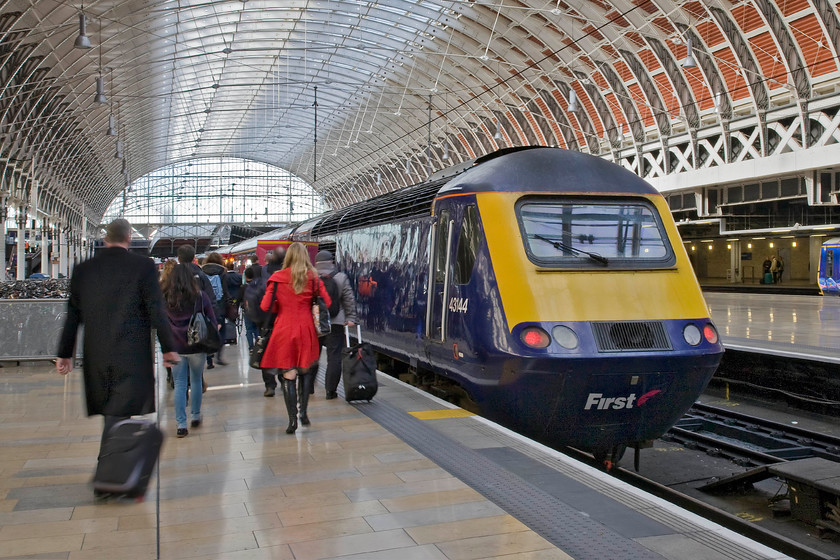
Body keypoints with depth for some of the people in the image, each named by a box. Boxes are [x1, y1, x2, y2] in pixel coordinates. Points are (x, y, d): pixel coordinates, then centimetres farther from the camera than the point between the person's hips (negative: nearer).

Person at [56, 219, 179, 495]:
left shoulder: (83, 269, 6)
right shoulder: (143, 266, -7)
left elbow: (73, 315, 9)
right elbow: (156, 310, -9)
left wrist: (64, 354, 15)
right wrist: (168, 348, -2)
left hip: (96, 355, 4)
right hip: (132, 355, -4)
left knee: (114, 411, 15)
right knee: (119, 412, -1)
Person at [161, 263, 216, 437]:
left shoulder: (164, 298, -3)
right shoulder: (200, 296, -5)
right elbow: (212, 321, -1)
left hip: (175, 347, 0)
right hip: (197, 346, 0)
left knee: (179, 384, 5)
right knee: (196, 381, 16)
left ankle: (181, 424, 2)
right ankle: (196, 416, 27)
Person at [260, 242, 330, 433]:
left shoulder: (278, 278, -3)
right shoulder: (313, 277, 0)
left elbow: (266, 306, -5)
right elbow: (327, 303, -2)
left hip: (284, 330, -1)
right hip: (306, 329, 1)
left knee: (287, 374, 4)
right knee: (306, 370, 17)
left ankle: (292, 419, 1)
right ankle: (303, 411, 5)